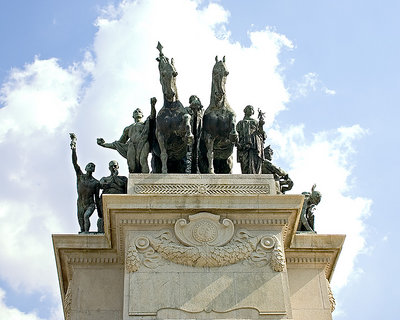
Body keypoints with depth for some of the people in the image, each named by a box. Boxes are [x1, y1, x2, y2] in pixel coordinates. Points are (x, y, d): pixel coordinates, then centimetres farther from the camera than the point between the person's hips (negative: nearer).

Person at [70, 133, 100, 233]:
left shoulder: (96, 183, -2)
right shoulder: (80, 176, 1)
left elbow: (97, 198, 4)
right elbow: (74, 162, -11)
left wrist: (99, 213, 5)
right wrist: (74, 149, -24)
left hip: (90, 205, -3)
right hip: (80, 205, 3)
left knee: (86, 216, -32)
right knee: (82, 226, 6)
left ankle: (86, 233, -39)